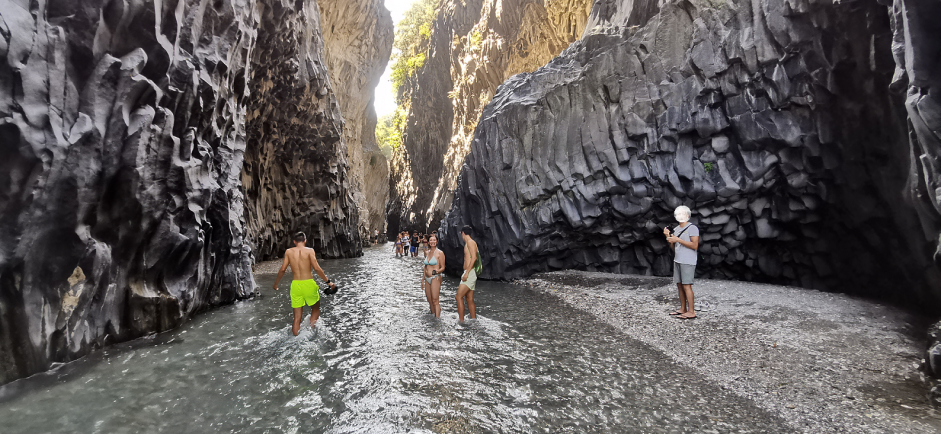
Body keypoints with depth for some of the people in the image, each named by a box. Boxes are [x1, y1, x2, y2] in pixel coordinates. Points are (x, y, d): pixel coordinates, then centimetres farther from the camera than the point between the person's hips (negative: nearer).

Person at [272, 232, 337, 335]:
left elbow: (282, 269, 2)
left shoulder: (288, 252, 4)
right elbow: (317, 268, -12)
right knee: (316, 308, 19)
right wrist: (328, 281, -5)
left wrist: (276, 283, 17)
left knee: (297, 317, 10)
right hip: (308, 284, -3)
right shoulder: (309, 251, -4)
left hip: (295, 284, 3)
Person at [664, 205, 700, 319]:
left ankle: (691, 312, -6)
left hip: (688, 262, -8)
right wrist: (668, 236, 2)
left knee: (686, 286, -9)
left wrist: (678, 240, -17)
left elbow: (695, 246, -14)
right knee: (679, 285, 8)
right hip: (677, 260, 8)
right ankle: (683, 309, 15)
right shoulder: (676, 229, 17)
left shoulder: (692, 228, -5)